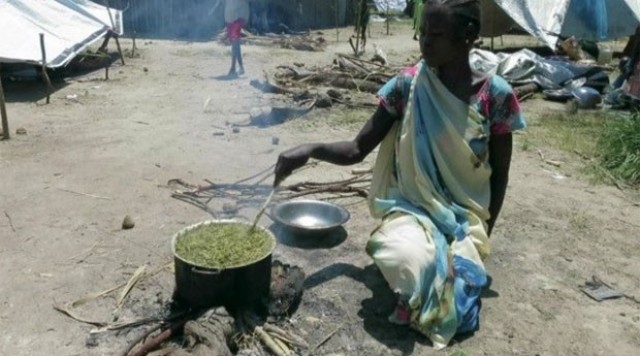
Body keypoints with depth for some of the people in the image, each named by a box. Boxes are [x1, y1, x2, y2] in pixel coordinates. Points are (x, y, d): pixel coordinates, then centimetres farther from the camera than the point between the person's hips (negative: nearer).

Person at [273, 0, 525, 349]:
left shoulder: (495, 95, -8)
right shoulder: (408, 85, -7)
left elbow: (499, 175, 2)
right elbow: (357, 150, -5)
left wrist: (481, 235, -1)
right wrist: (310, 150, -23)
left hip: (466, 215, 1)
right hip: (412, 206, 0)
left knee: (458, 274, -27)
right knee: (408, 261, -32)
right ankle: (420, 299, 4)